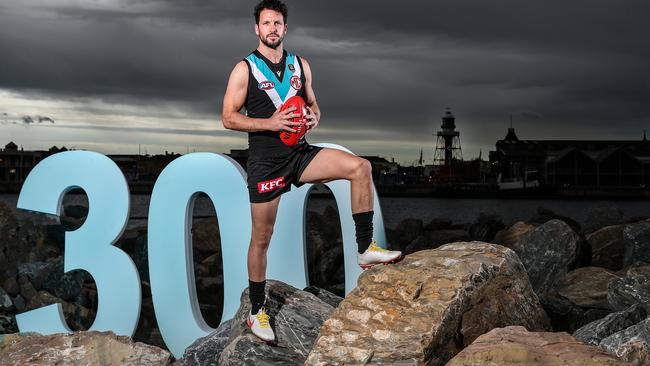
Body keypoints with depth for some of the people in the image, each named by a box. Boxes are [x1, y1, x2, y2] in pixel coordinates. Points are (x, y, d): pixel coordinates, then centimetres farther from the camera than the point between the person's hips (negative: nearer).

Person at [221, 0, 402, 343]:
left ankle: (365, 248, -12)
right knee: (261, 237, 3)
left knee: (360, 167, -18)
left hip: (300, 153, 4)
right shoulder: (244, 69, -4)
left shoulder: (300, 65, 9)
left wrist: (314, 117, -6)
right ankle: (256, 311, 19)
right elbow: (228, 117, -8)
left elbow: (312, 104, 19)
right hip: (265, 161, -4)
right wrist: (270, 123, -21)